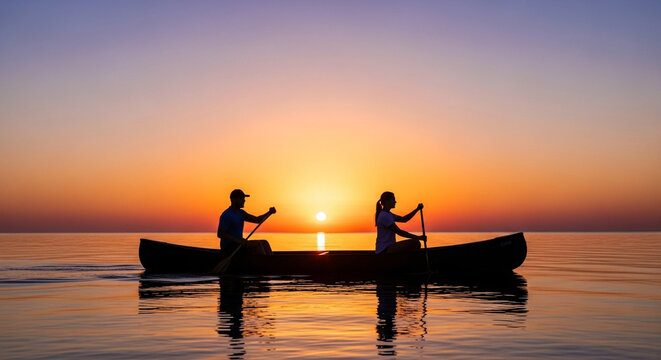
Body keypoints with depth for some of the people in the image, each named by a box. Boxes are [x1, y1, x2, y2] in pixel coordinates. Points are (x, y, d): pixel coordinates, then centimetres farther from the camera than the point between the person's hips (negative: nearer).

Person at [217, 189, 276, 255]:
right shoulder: (226, 215, -14)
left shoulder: (240, 213, 15)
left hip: (239, 244, 9)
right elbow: (220, 234, -21)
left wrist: (270, 212, -5)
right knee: (257, 244, -23)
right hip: (229, 247, -9)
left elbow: (257, 219, 12)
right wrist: (238, 240, -27)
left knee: (264, 243, -1)